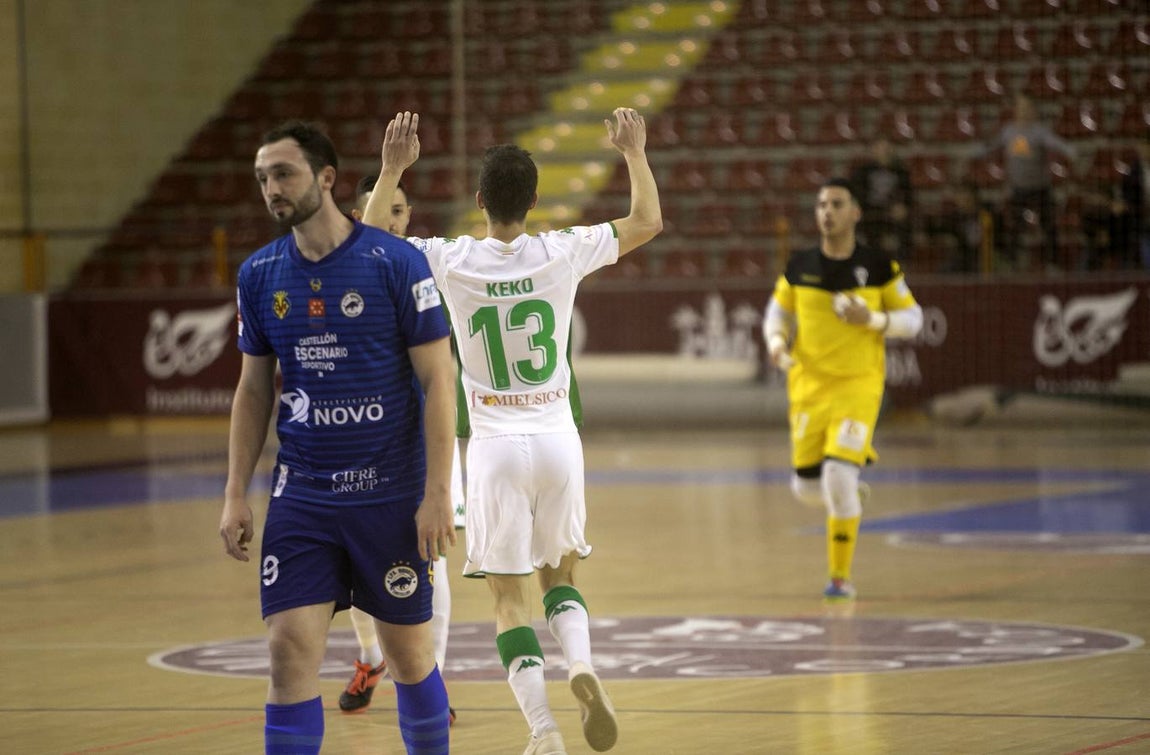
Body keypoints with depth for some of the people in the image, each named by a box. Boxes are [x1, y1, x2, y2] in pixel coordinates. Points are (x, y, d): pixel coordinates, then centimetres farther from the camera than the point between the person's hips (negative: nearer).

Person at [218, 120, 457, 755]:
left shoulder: (397, 263, -8)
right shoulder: (259, 274, 4)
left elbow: (437, 379, -7)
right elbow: (253, 391, 13)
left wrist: (437, 494, -13)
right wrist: (235, 496, 6)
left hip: (390, 492, -3)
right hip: (301, 494, 3)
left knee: (408, 652, 8)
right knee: (290, 650, -8)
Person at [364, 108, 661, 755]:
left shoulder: (450, 262, -9)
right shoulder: (563, 253, -6)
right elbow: (648, 222, 9)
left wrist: (392, 170, 8)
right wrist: (635, 153, 18)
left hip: (496, 446, -2)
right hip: (557, 439, 2)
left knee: (510, 595, 4)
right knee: (560, 575, 20)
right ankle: (582, 665, -9)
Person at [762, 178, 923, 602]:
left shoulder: (879, 268, -6)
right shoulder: (799, 268, 1)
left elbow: (912, 319, 2)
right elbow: (777, 313, 15)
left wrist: (871, 319, -16)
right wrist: (777, 344, -7)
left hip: (858, 386, -3)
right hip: (808, 386, 3)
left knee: (839, 475, -18)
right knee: (807, 487, 4)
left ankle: (841, 576, -3)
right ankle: (850, 497, 42)